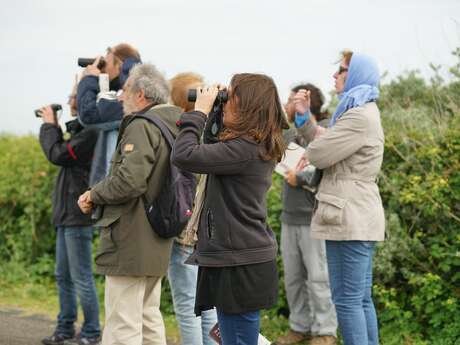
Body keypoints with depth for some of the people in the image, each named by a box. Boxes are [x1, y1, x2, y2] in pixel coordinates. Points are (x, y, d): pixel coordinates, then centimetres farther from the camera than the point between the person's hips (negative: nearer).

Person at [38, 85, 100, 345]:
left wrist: (49, 126, -2)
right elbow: (63, 154, 18)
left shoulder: (90, 132, -17)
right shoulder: (81, 130, 14)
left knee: (81, 277, -4)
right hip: (67, 215, 10)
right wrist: (54, 128, 10)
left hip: (79, 215, -10)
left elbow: (58, 155, -16)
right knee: (64, 276, 16)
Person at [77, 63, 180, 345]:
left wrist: (94, 195, -9)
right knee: (149, 318, 19)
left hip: (131, 244, -10)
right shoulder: (171, 125, 13)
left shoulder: (141, 127, -15)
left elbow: (129, 181, -26)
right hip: (157, 244, 10)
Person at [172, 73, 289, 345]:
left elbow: (184, 155, -24)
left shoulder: (244, 148, -19)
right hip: (248, 257, 10)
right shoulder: (260, 146, 10)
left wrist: (200, 111, -11)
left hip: (239, 265, -10)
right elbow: (214, 154, 22)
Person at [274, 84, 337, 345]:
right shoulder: (291, 132, 15)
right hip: (290, 217, 8)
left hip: (314, 218, -7)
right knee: (293, 278, 11)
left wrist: (301, 177, -15)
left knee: (318, 278, -3)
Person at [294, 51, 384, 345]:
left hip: (350, 217, -11)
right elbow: (327, 144, 25)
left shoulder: (359, 117, -17)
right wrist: (305, 116, 15)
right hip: (358, 217, 11)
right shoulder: (363, 112, 19)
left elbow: (318, 153, -15)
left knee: (346, 300, -7)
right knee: (361, 298, 12)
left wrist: (313, 147, 7)